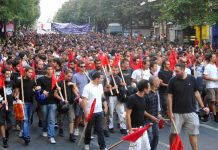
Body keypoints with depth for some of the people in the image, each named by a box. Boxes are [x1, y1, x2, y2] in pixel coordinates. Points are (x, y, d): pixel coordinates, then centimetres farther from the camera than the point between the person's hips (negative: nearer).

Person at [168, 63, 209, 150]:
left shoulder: (191, 79, -3)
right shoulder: (173, 81, -7)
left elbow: (196, 93, 7)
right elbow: (170, 97, -5)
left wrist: (202, 107, 4)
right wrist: (170, 112, -9)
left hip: (191, 112, 1)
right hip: (177, 112, -1)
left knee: (193, 133, 5)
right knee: (173, 133, 5)